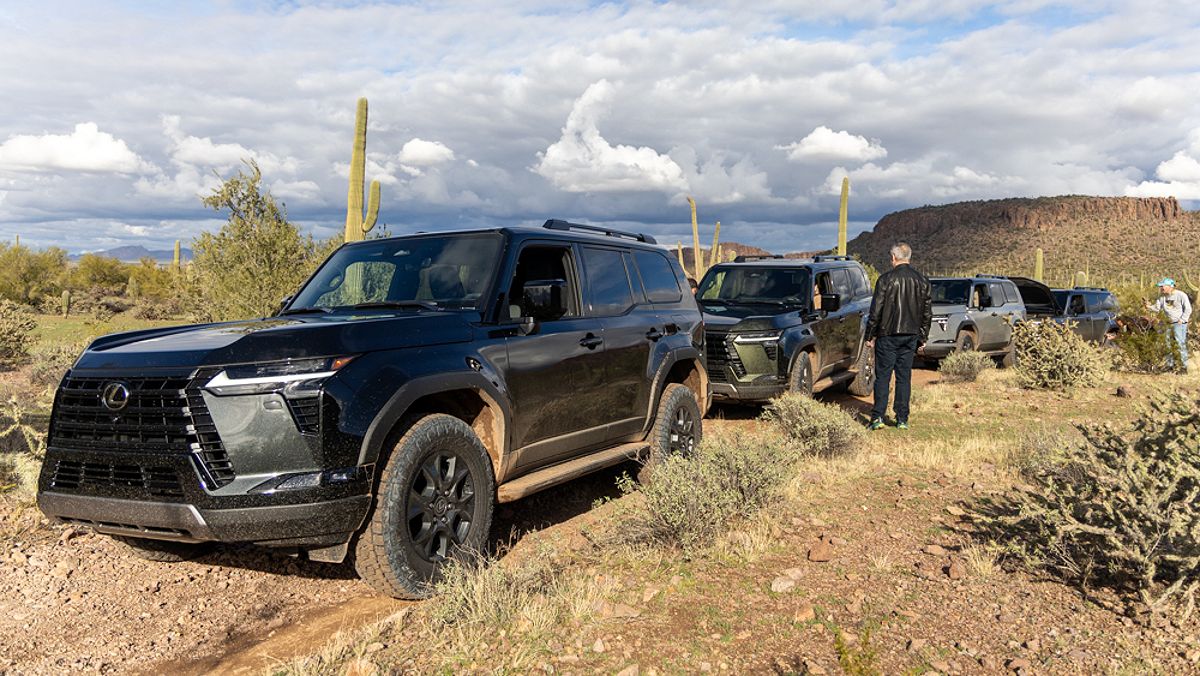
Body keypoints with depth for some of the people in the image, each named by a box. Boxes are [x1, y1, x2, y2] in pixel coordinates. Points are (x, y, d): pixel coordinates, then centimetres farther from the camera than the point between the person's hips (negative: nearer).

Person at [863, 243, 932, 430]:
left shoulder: (886, 279, -9)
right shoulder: (922, 281, 7)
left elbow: (876, 310, -9)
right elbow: (927, 313, 10)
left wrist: (869, 336, -1)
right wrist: (922, 339, 16)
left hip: (888, 334, -4)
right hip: (910, 336, 4)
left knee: (883, 376, 0)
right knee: (904, 377, 8)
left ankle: (878, 417, -6)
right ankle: (902, 420, 10)